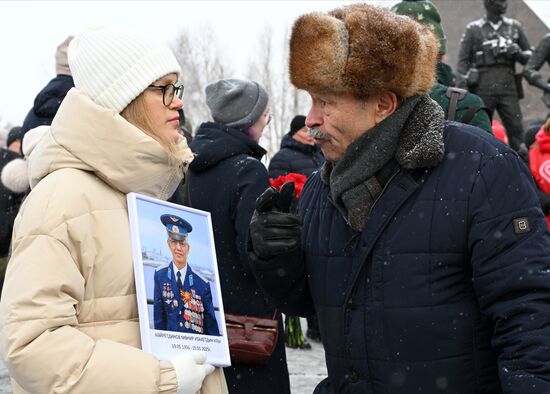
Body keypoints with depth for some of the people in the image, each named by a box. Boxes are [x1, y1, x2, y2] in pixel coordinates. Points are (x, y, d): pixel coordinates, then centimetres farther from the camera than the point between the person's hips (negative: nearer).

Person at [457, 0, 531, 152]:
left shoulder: (514, 27, 12)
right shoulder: (474, 29, 4)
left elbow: (530, 55, 17)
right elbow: (463, 61, 4)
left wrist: (518, 53, -5)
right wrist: (463, 86, -4)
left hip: (508, 88, 2)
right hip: (483, 89, -2)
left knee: (516, 129, -5)